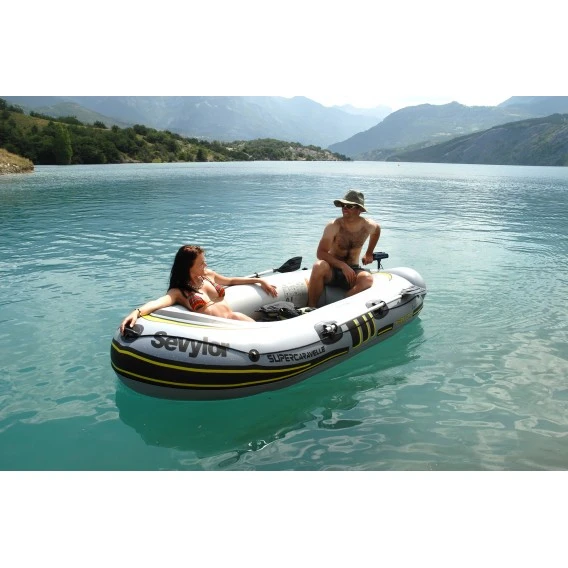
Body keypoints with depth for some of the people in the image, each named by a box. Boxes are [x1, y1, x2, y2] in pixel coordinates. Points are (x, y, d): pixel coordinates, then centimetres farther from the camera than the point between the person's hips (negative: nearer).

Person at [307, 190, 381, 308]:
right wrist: (343, 266, -28)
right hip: (332, 270, -2)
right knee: (319, 266, -38)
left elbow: (377, 229, 24)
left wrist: (369, 254, 25)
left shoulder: (369, 226, -3)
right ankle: (311, 308, -25)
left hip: (352, 269, 3)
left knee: (367, 279, -32)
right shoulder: (333, 226, -14)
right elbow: (320, 253, -19)